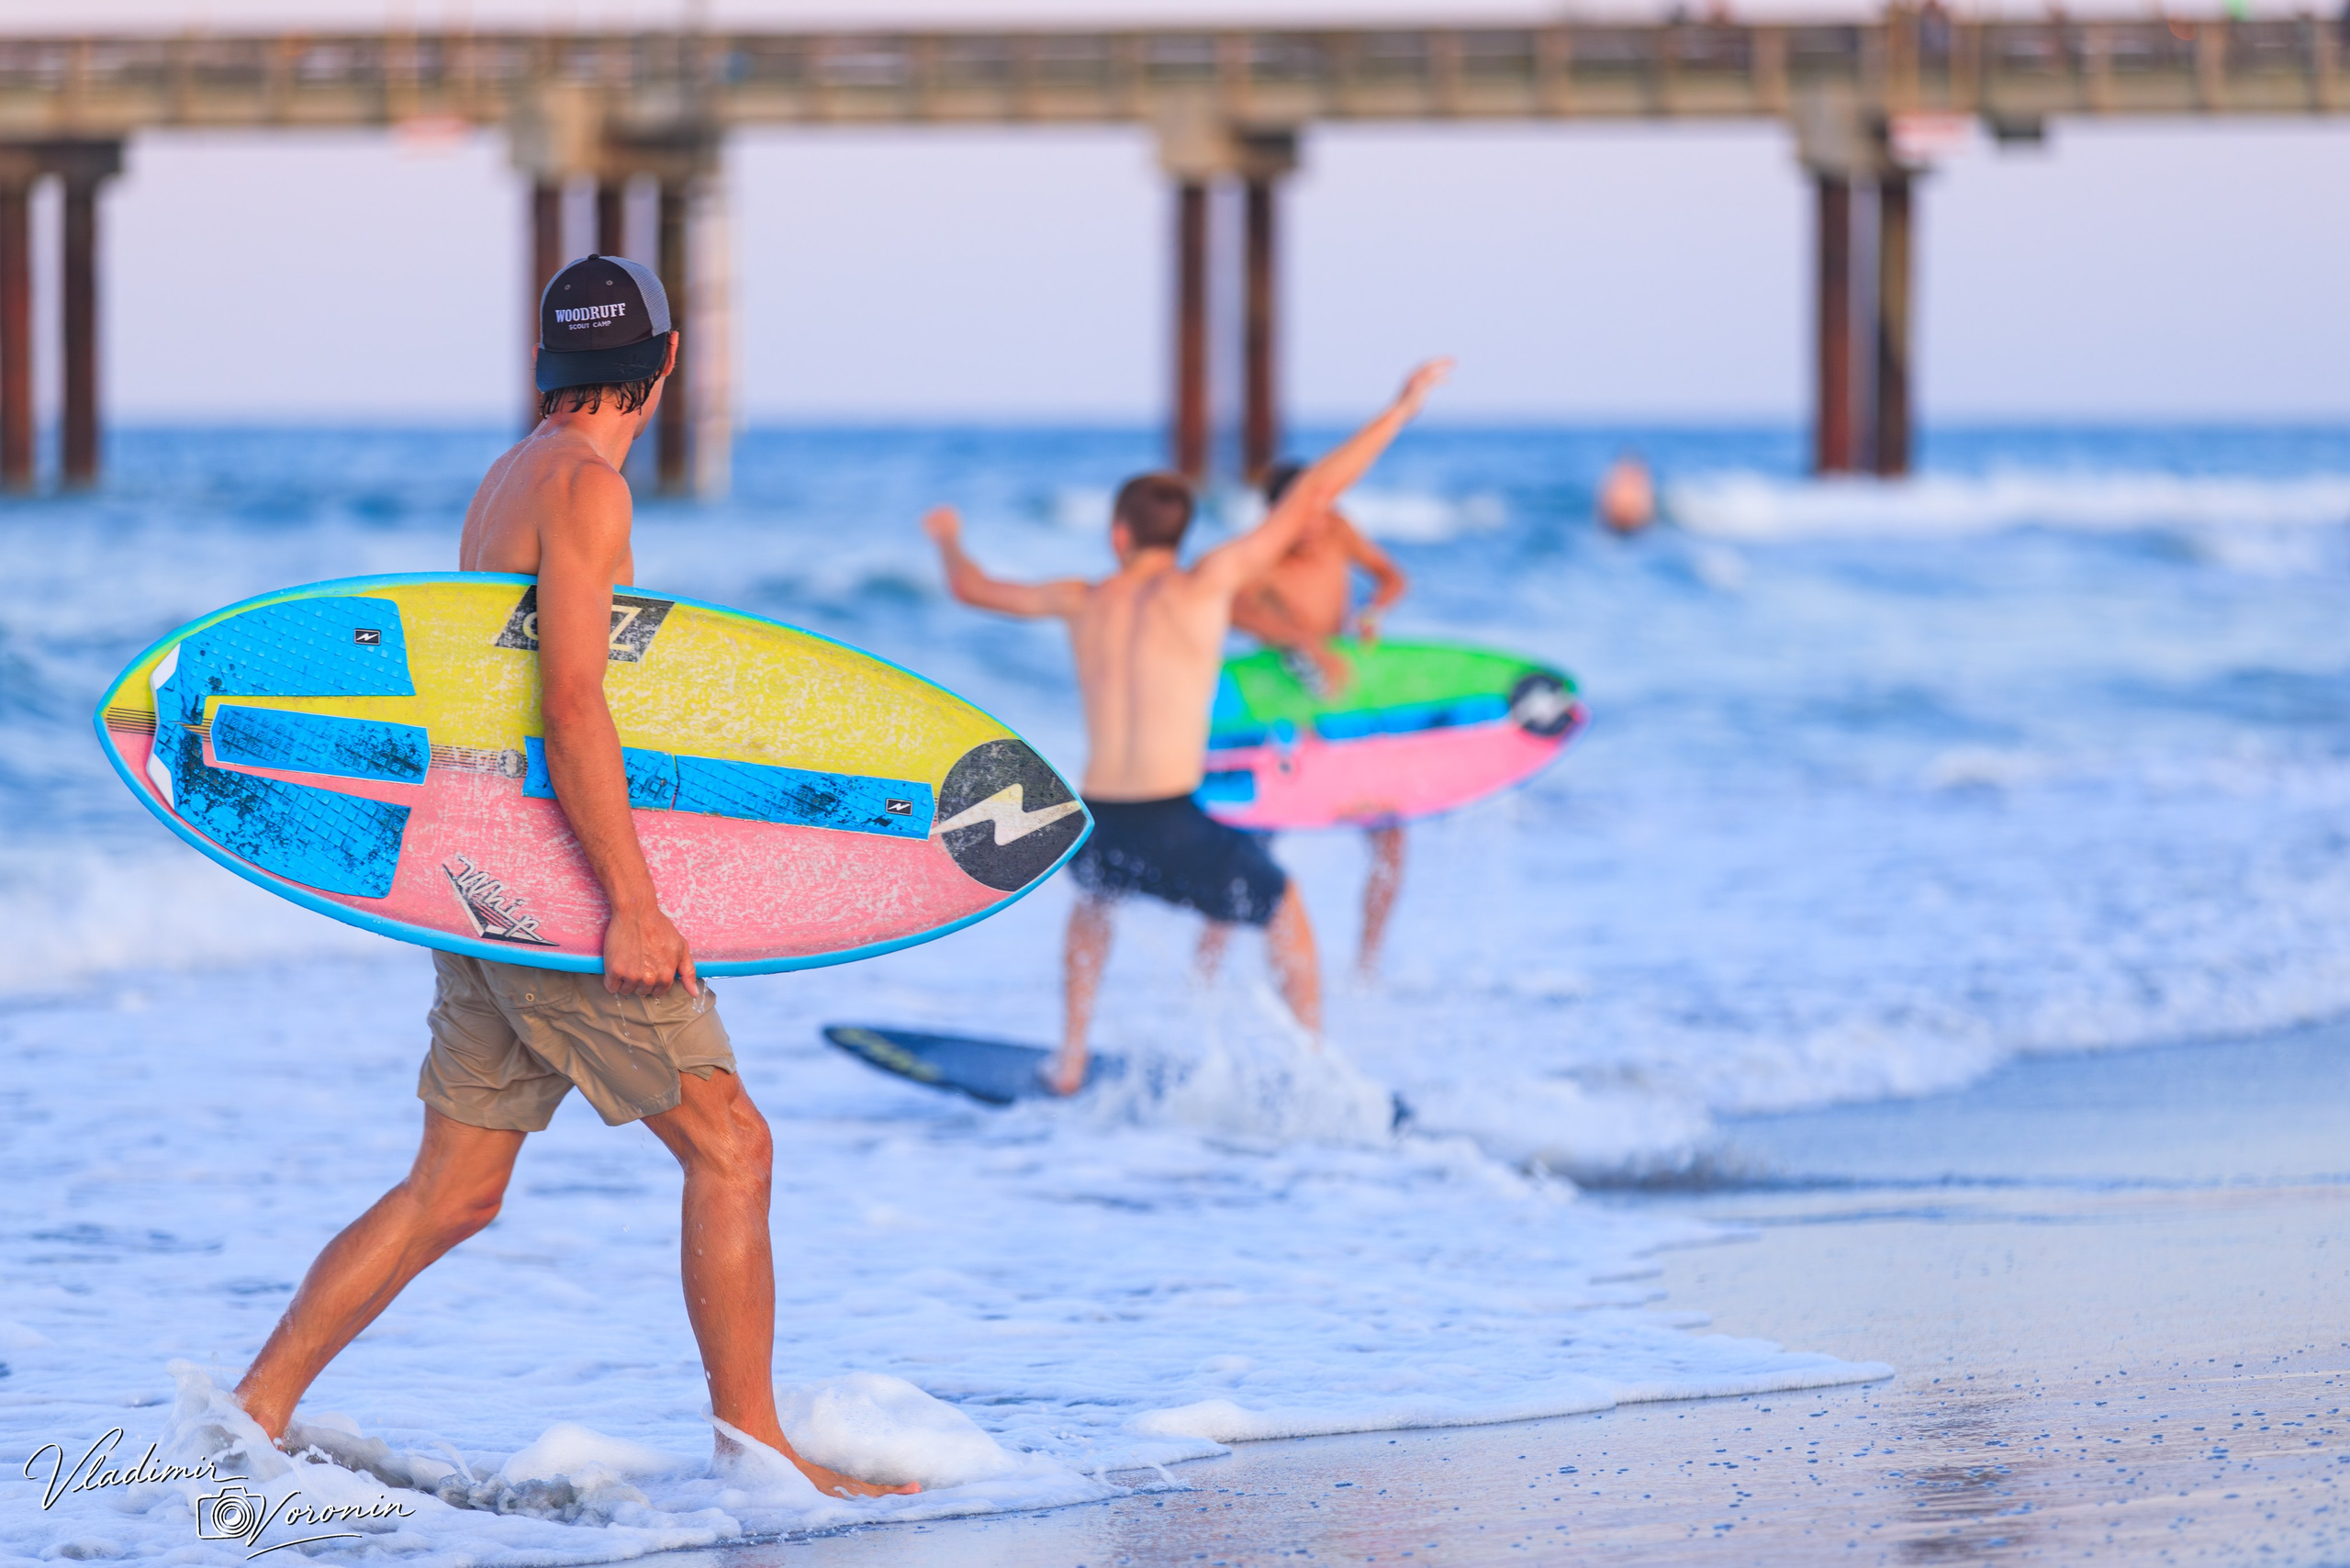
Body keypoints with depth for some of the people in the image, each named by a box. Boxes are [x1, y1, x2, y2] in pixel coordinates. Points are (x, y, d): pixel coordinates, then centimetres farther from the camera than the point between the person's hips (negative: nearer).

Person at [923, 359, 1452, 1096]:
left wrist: (949, 541, 49)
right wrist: (1402, 408, 0)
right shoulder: (1205, 584, -4)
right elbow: (1311, 496, -5)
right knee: (1286, 911, 23)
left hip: (1099, 832, 4)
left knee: (1093, 897, 39)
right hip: (1176, 828, -4)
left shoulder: (1083, 602, 9)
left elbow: (971, 588, 26)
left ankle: (1070, 1066, 36)